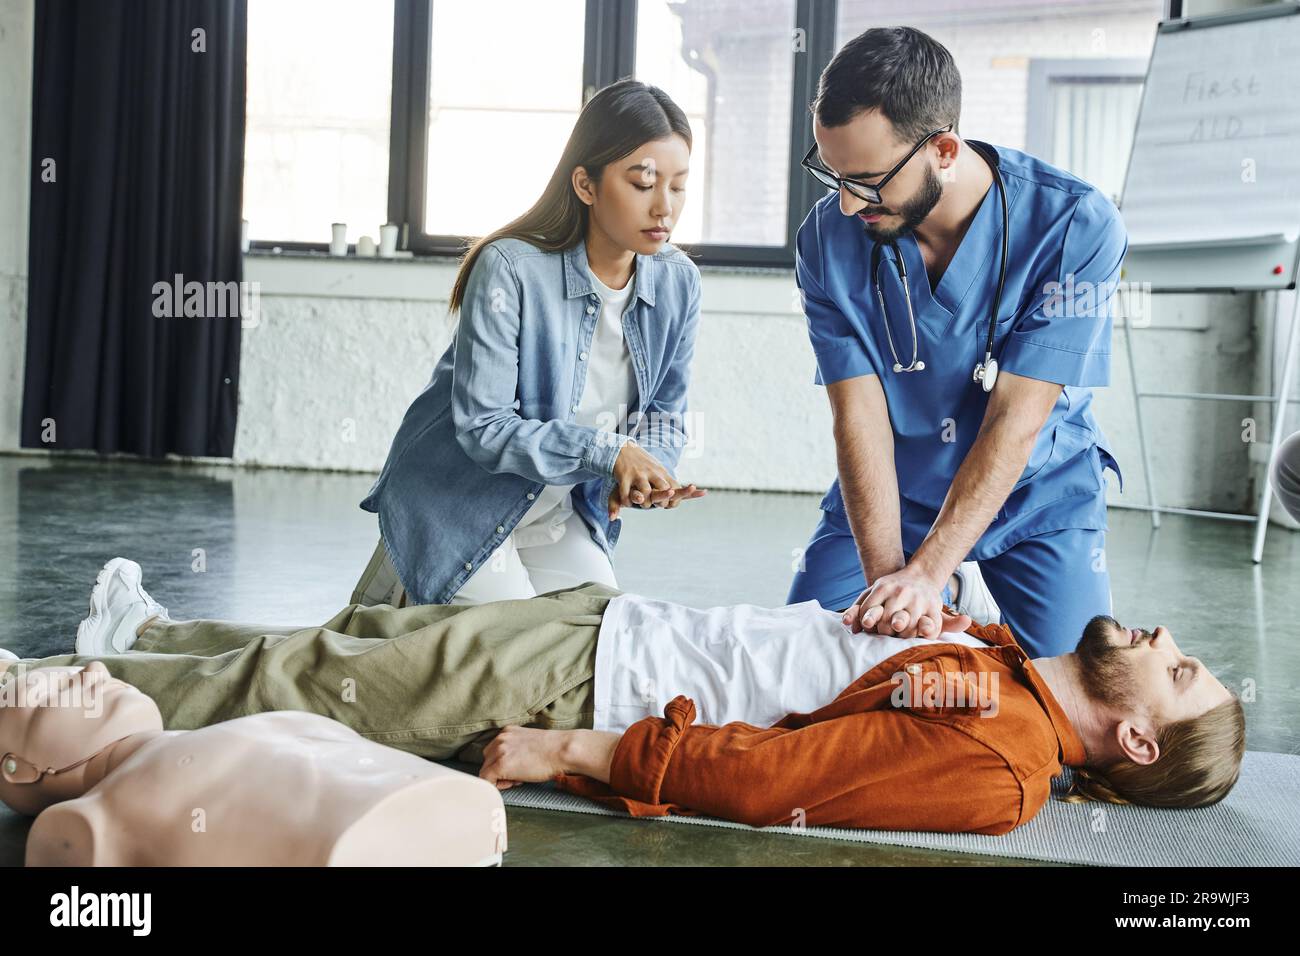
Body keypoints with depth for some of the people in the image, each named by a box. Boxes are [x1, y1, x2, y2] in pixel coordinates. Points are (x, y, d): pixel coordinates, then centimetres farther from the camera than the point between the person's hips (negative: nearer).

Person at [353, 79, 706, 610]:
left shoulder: (678, 283, -7)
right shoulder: (511, 269, -24)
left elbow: (665, 414, 3)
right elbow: (482, 426, -26)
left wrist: (644, 475, -20)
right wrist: (607, 451, -32)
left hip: (557, 513, 6)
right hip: (461, 503, -6)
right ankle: (403, 592, 17)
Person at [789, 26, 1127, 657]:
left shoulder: (1075, 226, -25)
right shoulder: (827, 238, -17)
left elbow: (1014, 421, -27)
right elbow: (859, 418, -19)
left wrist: (925, 573, -34)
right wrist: (886, 577, -32)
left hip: (1038, 494, -2)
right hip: (887, 492, 2)